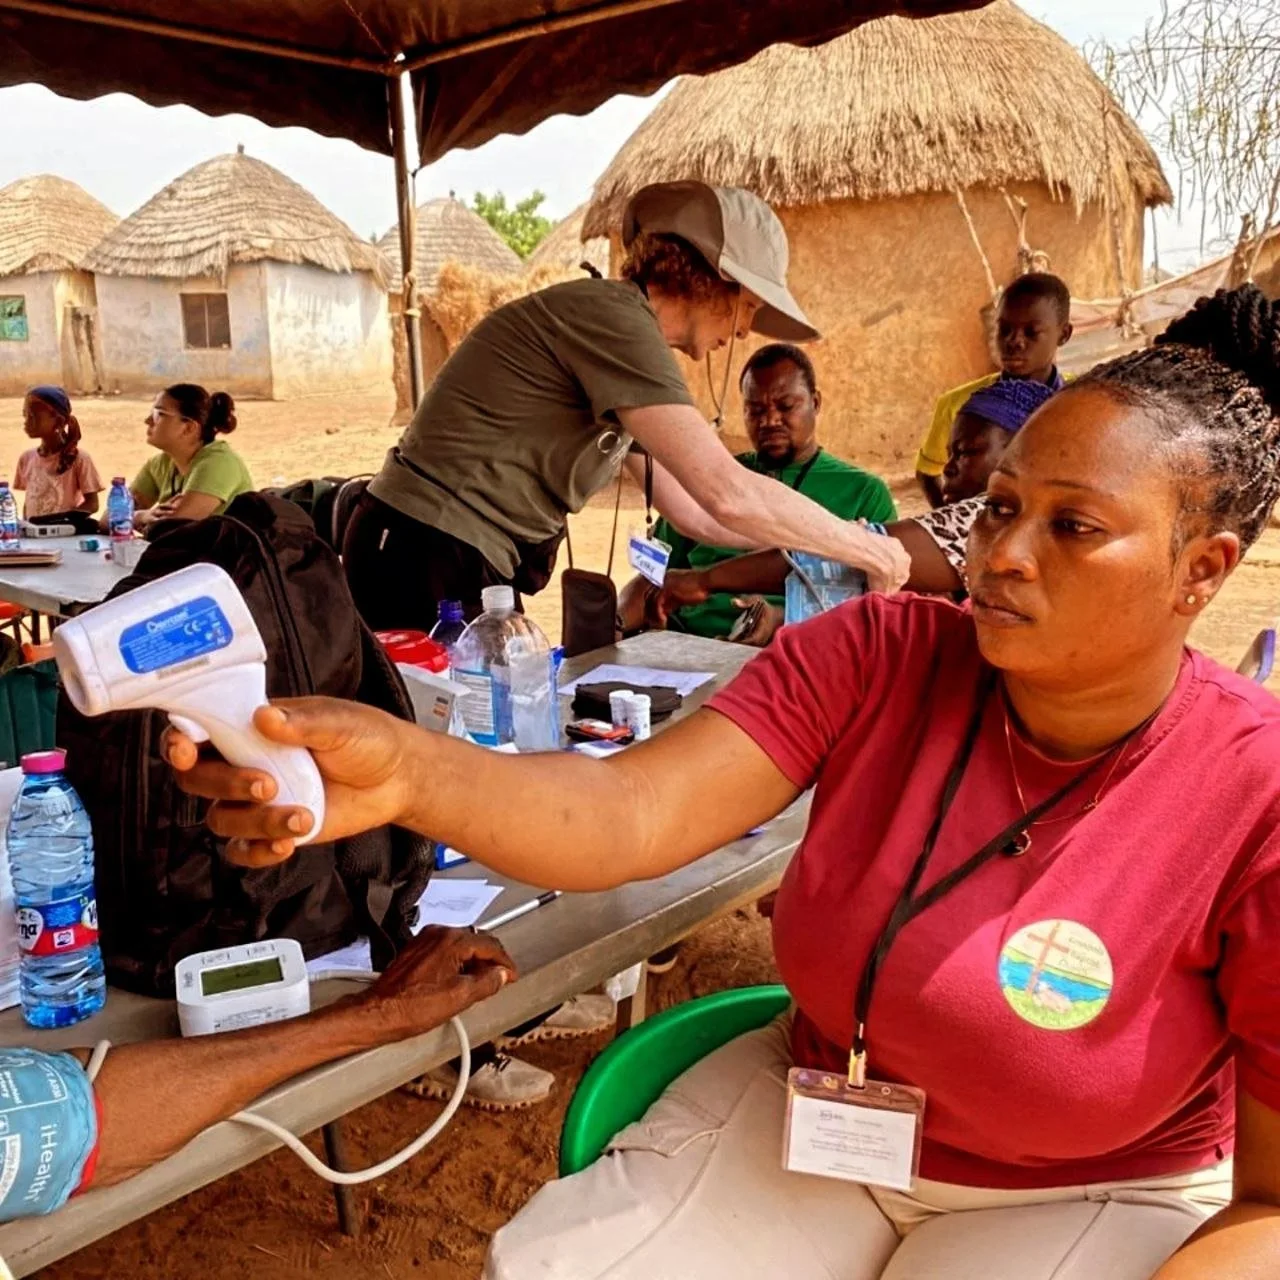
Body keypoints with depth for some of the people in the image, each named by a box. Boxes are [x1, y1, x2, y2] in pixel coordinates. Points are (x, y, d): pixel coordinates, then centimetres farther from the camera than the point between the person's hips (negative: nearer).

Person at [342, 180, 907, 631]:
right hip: (429, 563, -9)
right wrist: (864, 547, -10)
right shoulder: (611, 313, -16)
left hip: (475, 564, 9)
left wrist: (837, 540, 16)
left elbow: (694, 513, 18)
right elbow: (730, 495, -23)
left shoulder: (623, 337, 14)